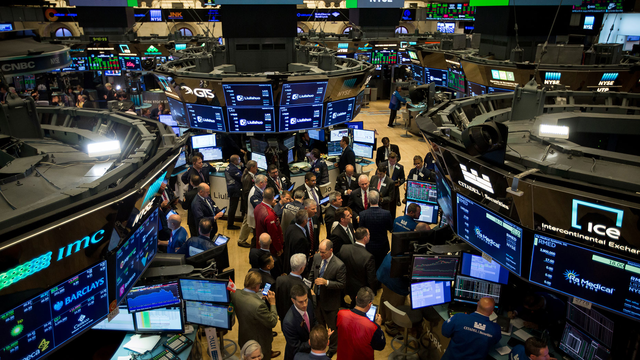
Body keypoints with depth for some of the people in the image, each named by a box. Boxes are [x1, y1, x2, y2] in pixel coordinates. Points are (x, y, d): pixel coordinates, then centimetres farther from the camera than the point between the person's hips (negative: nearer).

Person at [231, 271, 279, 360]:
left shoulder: (235, 294, -18)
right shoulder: (259, 305, -40)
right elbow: (273, 323, -27)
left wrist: (259, 298, 1)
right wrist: (272, 304, -19)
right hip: (259, 343, -7)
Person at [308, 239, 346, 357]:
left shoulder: (339, 265, -29)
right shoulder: (317, 257, -9)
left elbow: (342, 284, -21)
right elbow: (312, 273, 8)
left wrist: (326, 282, -33)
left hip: (330, 302, -6)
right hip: (317, 298, 6)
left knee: (331, 326, 15)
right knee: (319, 323, 27)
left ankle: (333, 348, 41)